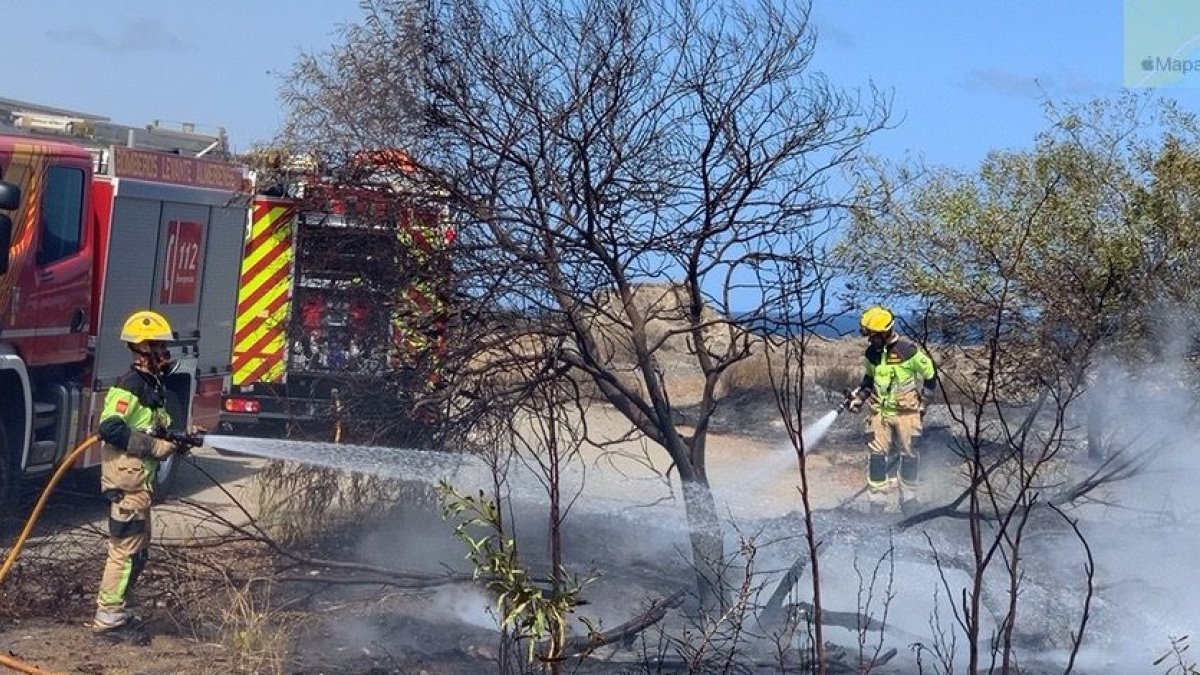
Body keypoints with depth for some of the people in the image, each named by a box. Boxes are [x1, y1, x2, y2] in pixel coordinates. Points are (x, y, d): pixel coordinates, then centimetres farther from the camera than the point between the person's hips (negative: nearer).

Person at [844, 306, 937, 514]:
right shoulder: (872, 353, 3)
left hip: (906, 412, -5)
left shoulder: (908, 352, -15)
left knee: (909, 456, 4)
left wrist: (922, 400, -2)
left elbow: (930, 374, -3)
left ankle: (910, 502, 17)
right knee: (876, 456, -1)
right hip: (880, 412, 5)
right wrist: (858, 396, 9)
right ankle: (877, 503, 6)